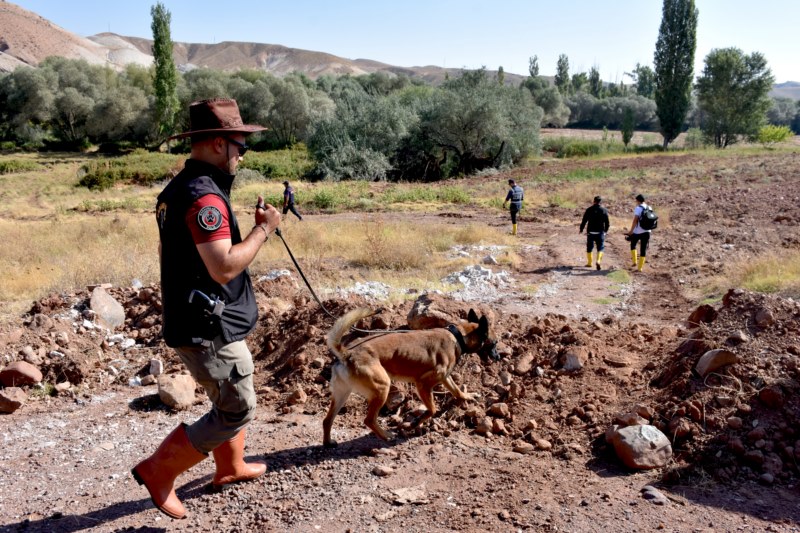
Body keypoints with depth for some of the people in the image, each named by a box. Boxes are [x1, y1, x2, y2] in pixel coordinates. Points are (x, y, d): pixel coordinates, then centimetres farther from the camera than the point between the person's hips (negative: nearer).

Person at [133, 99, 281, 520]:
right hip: (210, 328, -10)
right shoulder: (205, 196, -23)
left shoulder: (177, 189, 10)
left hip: (191, 320, 10)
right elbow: (225, 268, -28)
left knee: (230, 399, 24)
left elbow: (167, 254, 18)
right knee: (236, 411, 3)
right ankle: (158, 471, 12)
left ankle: (230, 467, 40)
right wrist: (264, 229, -17)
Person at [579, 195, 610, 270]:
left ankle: (589, 262, 19)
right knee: (600, 248, 4)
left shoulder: (589, 210, -3)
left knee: (589, 247, 13)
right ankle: (598, 261, -17)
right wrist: (606, 230, 20)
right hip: (600, 232, 0)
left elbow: (584, 220, -2)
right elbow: (607, 222, 3)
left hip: (590, 232, 0)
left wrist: (581, 229, 11)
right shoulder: (604, 210, 0)